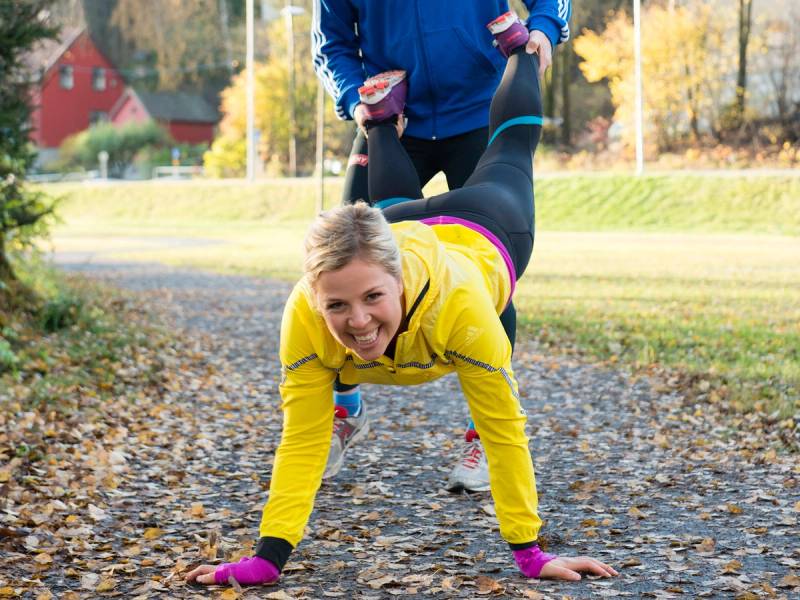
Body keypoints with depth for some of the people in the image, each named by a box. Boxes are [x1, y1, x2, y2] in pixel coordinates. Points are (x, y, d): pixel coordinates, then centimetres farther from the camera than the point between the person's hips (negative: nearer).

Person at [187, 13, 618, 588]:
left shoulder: (458, 301, -51)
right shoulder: (304, 316, -42)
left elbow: (504, 430, -42)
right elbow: (302, 441, -35)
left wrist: (530, 553, -38)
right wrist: (267, 558, -38)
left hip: (484, 232, 0)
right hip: (402, 228, 0)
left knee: (512, 151, 33)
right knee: (394, 201, 38)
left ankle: (517, 44, 55)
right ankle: (385, 112, 60)